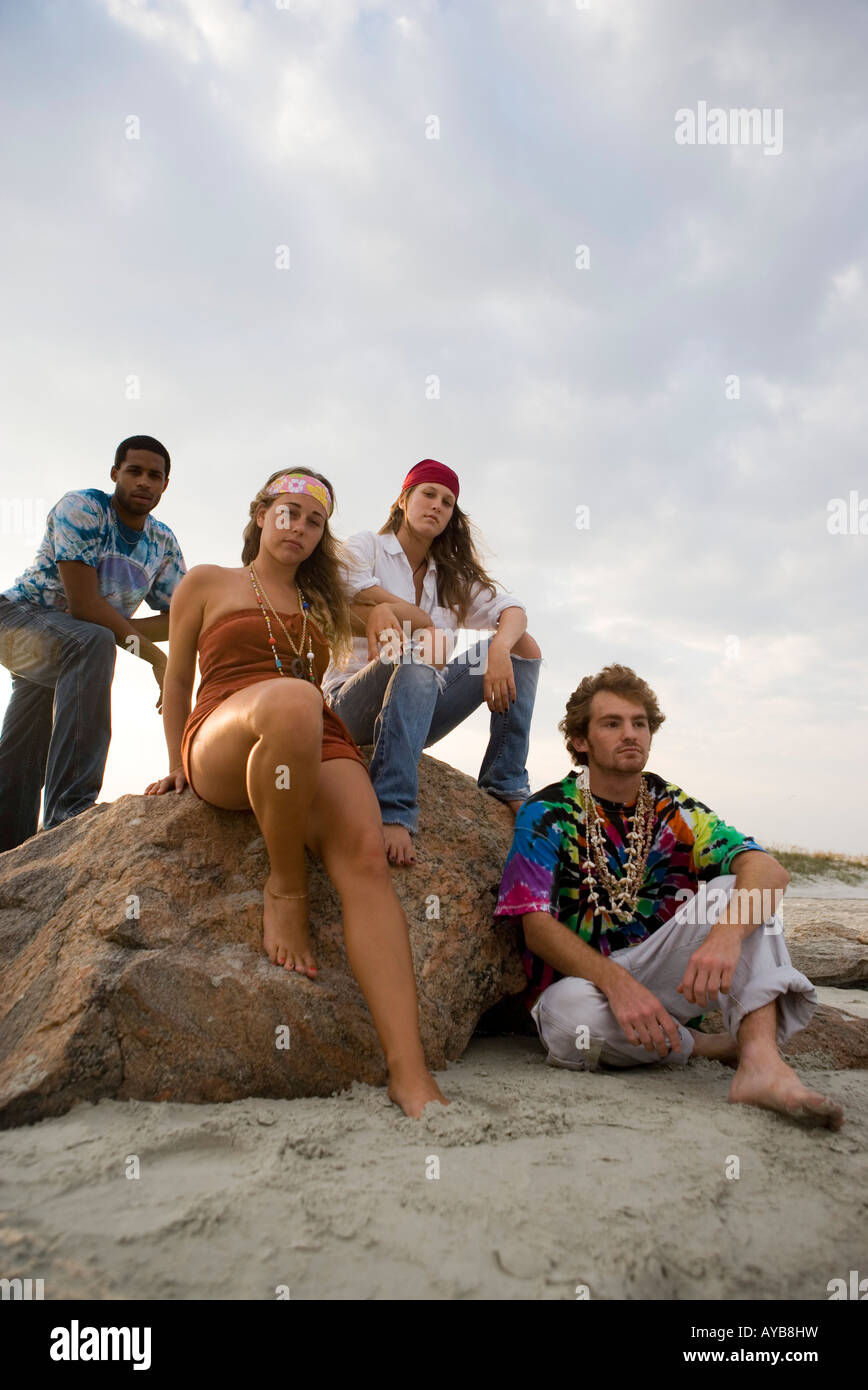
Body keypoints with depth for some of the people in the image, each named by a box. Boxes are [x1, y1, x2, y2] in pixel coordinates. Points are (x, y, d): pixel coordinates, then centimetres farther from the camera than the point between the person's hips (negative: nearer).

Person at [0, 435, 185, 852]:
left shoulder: (164, 543, 3)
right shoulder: (82, 509, -18)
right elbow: (84, 604, -25)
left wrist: (117, 629, -17)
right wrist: (152, 655, -23)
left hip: (68, 653, 7)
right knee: (93, 641, -39)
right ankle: (70, 810, -44)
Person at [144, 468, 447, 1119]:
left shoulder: (321, 604, 29)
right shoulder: (207, 583, 19)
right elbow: (178, 680, 21)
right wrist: (176, 764, 18)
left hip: (319, 745, 4)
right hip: (221, 745, -3)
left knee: (364, 853, -31)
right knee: (291, 702, -42)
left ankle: (411, 1074, -40)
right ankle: (286, 889, -22)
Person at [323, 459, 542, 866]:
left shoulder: (453, 576, 18)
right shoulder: (365, 547, 5)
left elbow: (513, 611, 0)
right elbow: (359, 607, -16)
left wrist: (500, 648, -22)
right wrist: (427, 629, -9)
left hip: (419, 710, 6)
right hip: (353, 705, -5)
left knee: (523, 645, -4)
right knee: (415, 656, -38)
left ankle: (506, 784, -11)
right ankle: (392, 812, -45)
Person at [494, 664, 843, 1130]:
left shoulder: (673, 808, 1)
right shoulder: (546, 814, -6)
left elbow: (769, 870, -15)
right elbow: (537, 927, -15)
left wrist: (726, 934, -37)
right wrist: (617, 983, -33)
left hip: (658, 976, 3)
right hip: (581, 979, -2)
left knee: (737, 889, -16)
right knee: (571, 1014, -38)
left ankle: (761, 1059, -34)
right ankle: (719, 1044, -12)